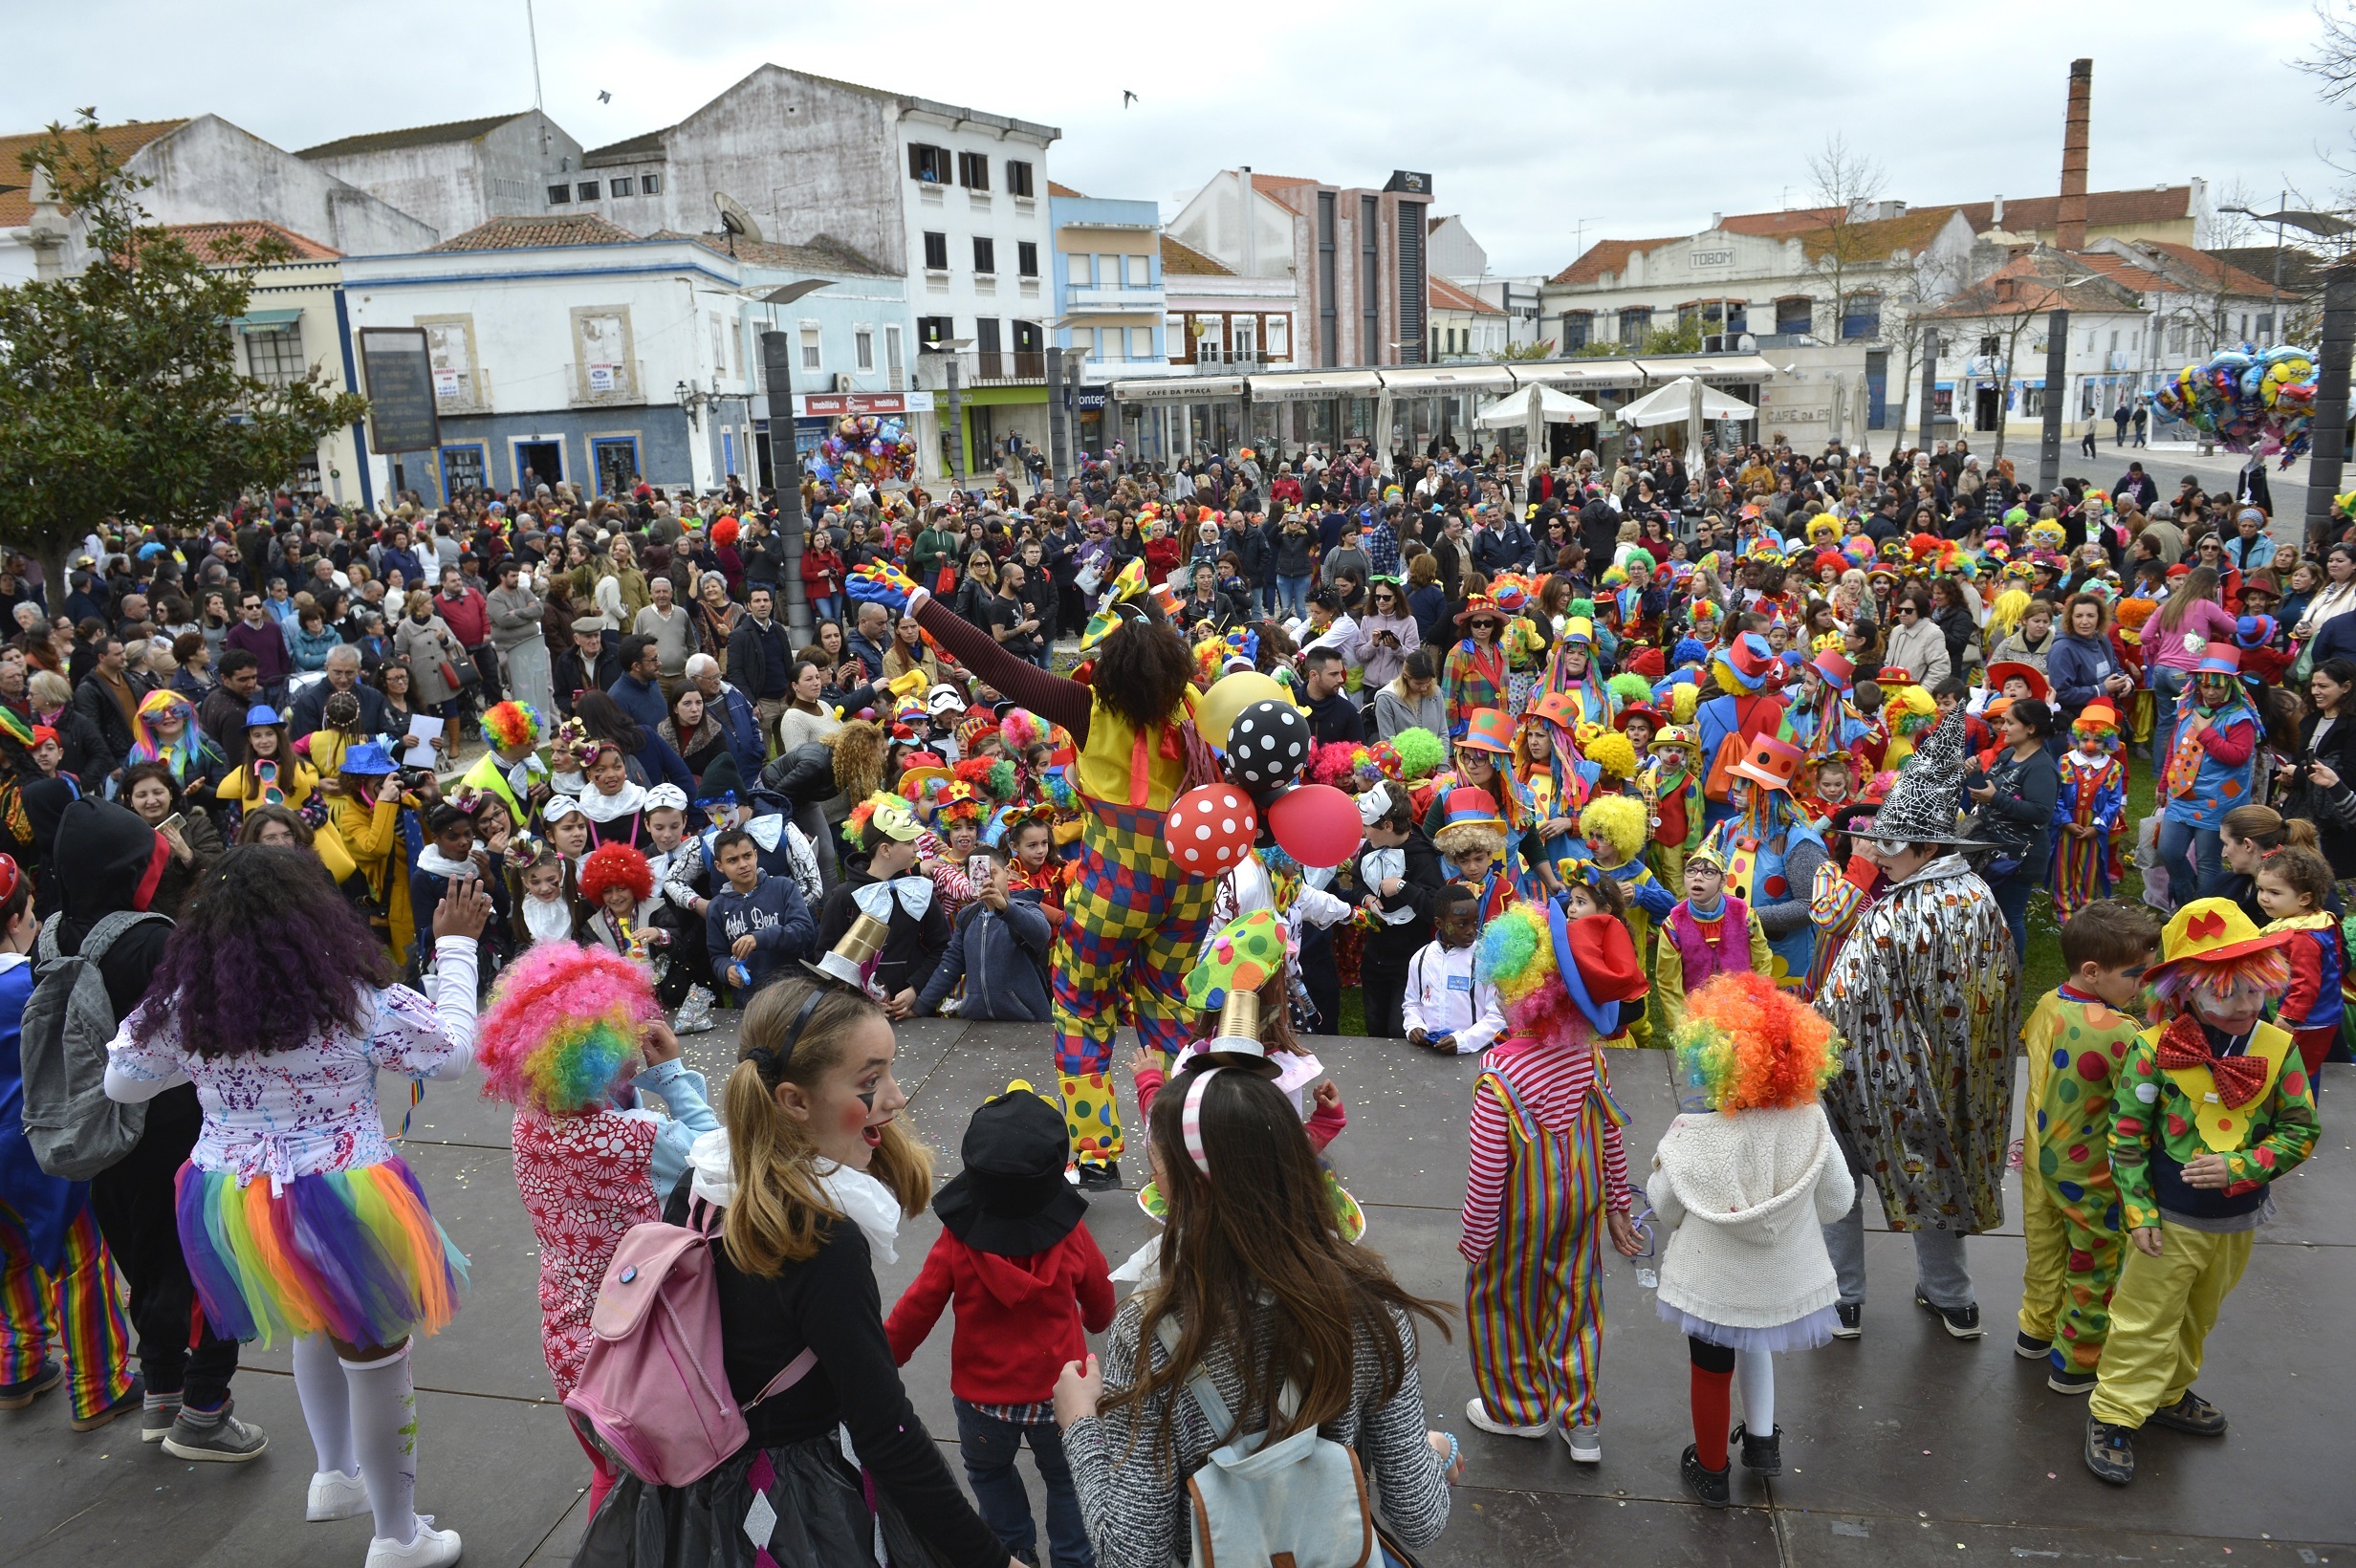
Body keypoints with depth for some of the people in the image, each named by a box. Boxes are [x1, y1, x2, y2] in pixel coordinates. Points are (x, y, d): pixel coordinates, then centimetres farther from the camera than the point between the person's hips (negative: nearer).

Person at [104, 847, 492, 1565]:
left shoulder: (184, 1000, -7)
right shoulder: (353, 996, -19)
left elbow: (121, 1082, 8)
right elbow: (455, 1051, -9)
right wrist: (456, 947, -3)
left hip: (231, 1206, 5)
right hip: (341, 1204, -5)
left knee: (316, 1327, 32)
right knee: (375, 1360, 11)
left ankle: (335, 1477, 44)